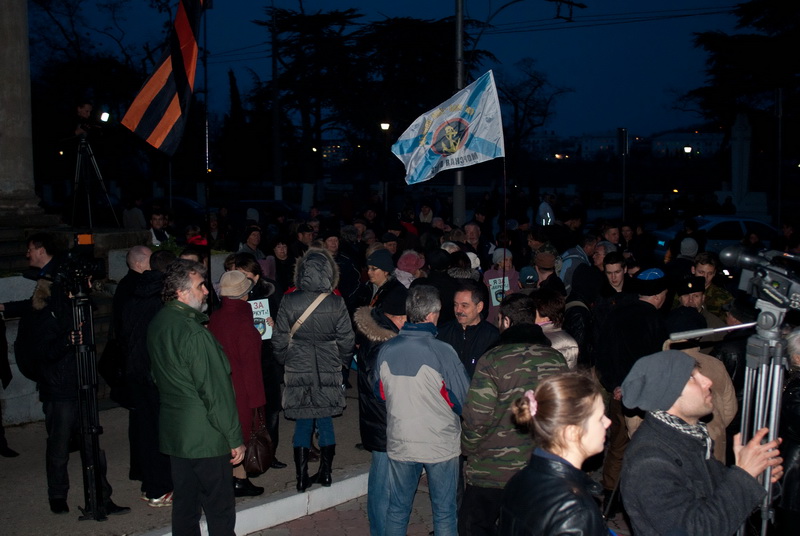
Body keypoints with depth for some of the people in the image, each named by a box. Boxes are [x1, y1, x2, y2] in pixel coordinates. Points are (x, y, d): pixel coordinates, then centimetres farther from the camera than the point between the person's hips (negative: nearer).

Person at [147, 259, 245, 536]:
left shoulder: (157, 324, 5)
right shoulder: (195, 334, -21)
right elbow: (216, 391, -19)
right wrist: (235, 439, -13)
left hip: (173, 431, 9)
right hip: (205, 437, -9)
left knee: (184, 503, 16)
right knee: (220, 508, 1)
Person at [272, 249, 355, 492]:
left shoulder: (289, 301, -8)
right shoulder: (336, 303, -8)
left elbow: (280, 339, -2)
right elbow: (346, 339, -2)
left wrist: (284, 361, 16)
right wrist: (344, 362, 16)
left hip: (297, 370, 0)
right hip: (329, 371, 0)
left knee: (302, 423, 8)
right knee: (325, 421, 13)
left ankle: (302, 478, 12)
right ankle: (325, 473, 21)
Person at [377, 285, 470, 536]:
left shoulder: (386, 350, -8)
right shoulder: (443, 352, -19)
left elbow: (381, 393, 6)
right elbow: (463, 400, -11)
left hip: (399, 443, 3)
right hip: (441, 444, -3)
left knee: (397, 509, 18)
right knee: (444, 513, 12)